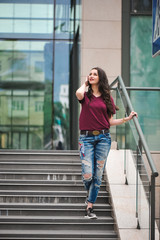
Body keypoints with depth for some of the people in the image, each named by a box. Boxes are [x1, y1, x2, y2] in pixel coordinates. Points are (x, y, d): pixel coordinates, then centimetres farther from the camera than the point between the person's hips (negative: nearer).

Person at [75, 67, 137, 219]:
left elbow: (110, 122, 11)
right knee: (87, 175, -8)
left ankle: (89, 207, 10)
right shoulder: (86, 95, 6)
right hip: (86, 138, -2)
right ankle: (89, 193, 26)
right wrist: (85, 84, 0)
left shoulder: (107, 98, 11)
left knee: (98, 175, 1)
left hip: (103, 138, 2)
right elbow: (78, 94, -20)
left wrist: (127, 118, 1)